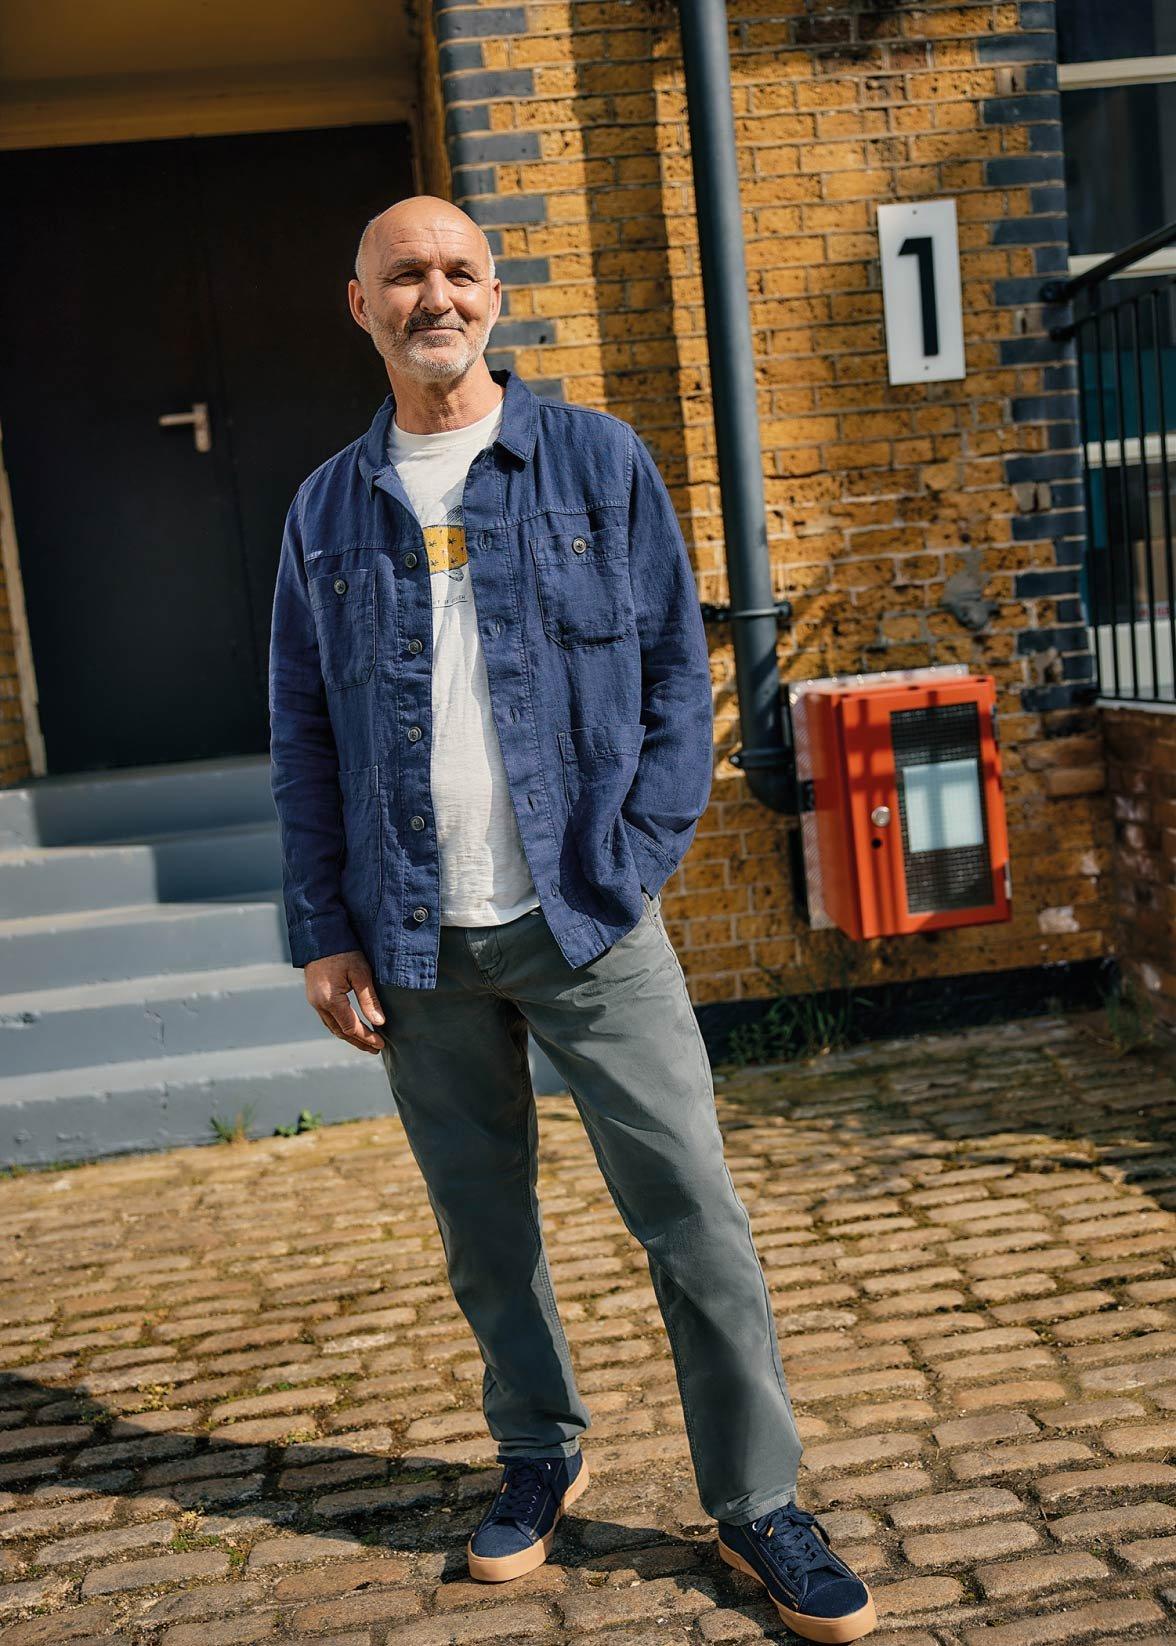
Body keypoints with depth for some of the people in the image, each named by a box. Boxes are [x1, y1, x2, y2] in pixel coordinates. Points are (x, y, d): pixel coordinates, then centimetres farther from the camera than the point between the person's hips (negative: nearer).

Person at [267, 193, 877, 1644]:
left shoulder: (600, 463, 3)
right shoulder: (329, 511, 8)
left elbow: (676, 669, 2)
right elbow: (302, 738, 10)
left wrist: (630, 866, -7)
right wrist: (324, 933, 4)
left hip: (584, 919, -2)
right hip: (418, 942, 2)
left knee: (694, 1219, -1)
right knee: (483, 1228, 14)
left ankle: (755, 1504, 16)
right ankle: (539, 1456, 35)